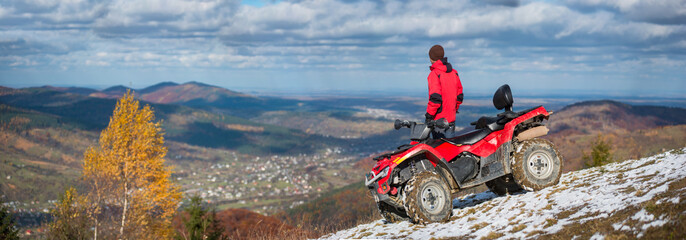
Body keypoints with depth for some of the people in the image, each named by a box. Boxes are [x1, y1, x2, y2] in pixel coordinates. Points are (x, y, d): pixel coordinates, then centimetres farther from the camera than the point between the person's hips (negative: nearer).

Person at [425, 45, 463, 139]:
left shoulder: (434, 74, -13)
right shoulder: (454, 73, 10)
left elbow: (435, 97, -21)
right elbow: (459, 96, 15)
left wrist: (429, 116, -14)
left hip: (438, 120, -7)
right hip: (451, 118, 7)